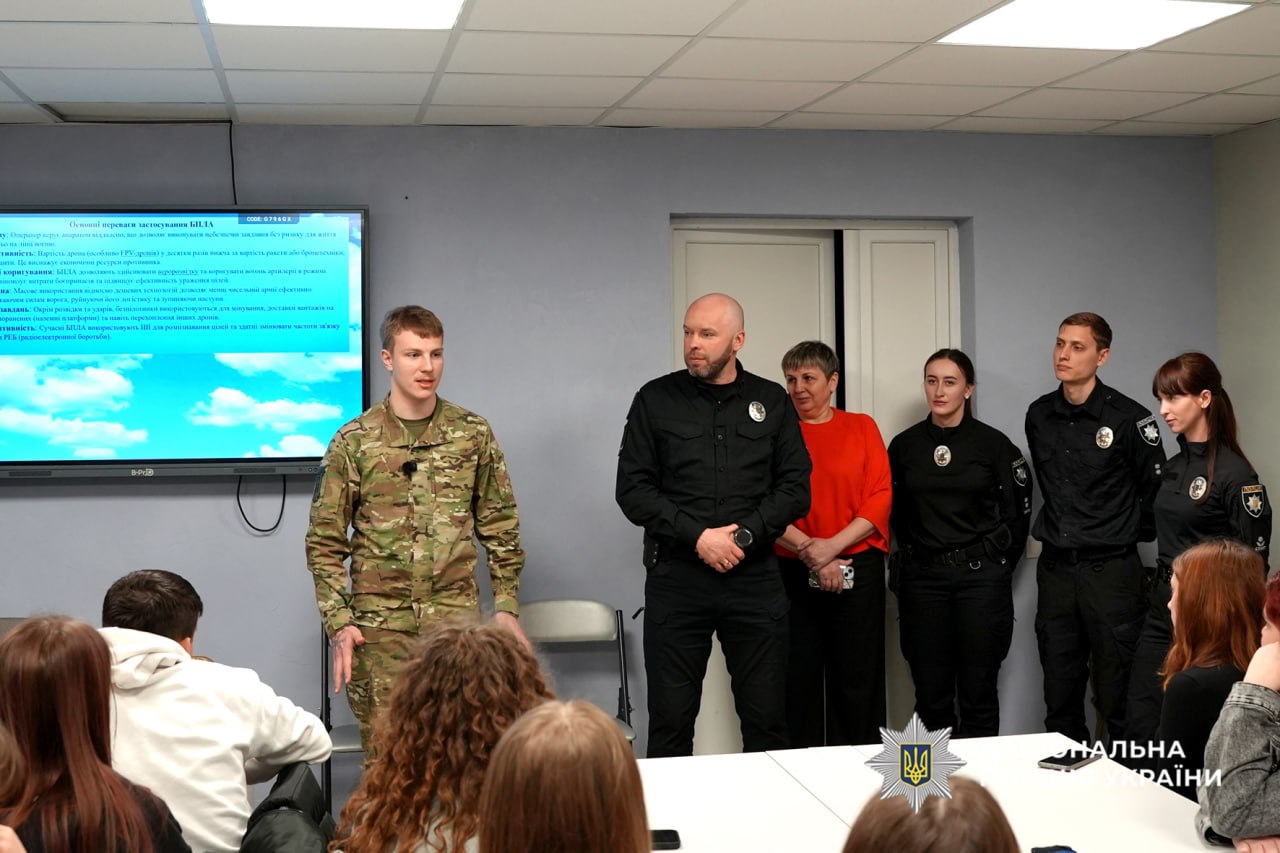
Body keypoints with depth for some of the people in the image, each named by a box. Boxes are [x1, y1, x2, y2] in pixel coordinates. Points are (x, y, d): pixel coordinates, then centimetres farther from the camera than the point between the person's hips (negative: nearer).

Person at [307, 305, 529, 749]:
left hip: (457, 617, 1)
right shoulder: (353, 442, 0)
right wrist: (339, 623, -6)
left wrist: (507, 608, 6)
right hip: (379, 626, -1)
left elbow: (500, 528, 11)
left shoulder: (473, 434, 5)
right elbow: (324, 543, 2)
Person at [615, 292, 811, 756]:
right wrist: (698, 537, -12)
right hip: (676, 579, -1)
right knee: (670, 721, 2)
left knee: (767, 719, 5)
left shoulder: (772, 401, 8)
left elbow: (795, 488, 3)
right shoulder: (655, 400, 4)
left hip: (754, 576, 1)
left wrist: (744, 534, -11)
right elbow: (633, 490, -2)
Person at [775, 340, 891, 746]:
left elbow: (880, 499, -1)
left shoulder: (862, 428, 6)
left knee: (859, 681, 3)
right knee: (798, 679, 4)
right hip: (793, 573, 0)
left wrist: (832, 545, -13)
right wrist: (809, 553, -14)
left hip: (859, 571, 0)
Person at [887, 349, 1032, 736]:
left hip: (980, 576, -2)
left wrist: (997, 566, 6)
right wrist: (917, 554, 10)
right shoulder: (904, 445, 5)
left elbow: (1018, 513, 5)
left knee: (979, 691, 3)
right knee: (931, 694, 5)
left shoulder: (993, 444, -1)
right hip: (922, 578, 2)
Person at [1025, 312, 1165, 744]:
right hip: (1056, 568, 5)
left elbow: (1157, 489, -3)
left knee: (1118, 697, -1)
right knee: (1059, 696, 11)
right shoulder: (1040, 415, 7)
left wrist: (1131, 534, 2)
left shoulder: (1129, 418, -10)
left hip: (1111, 570, -5)